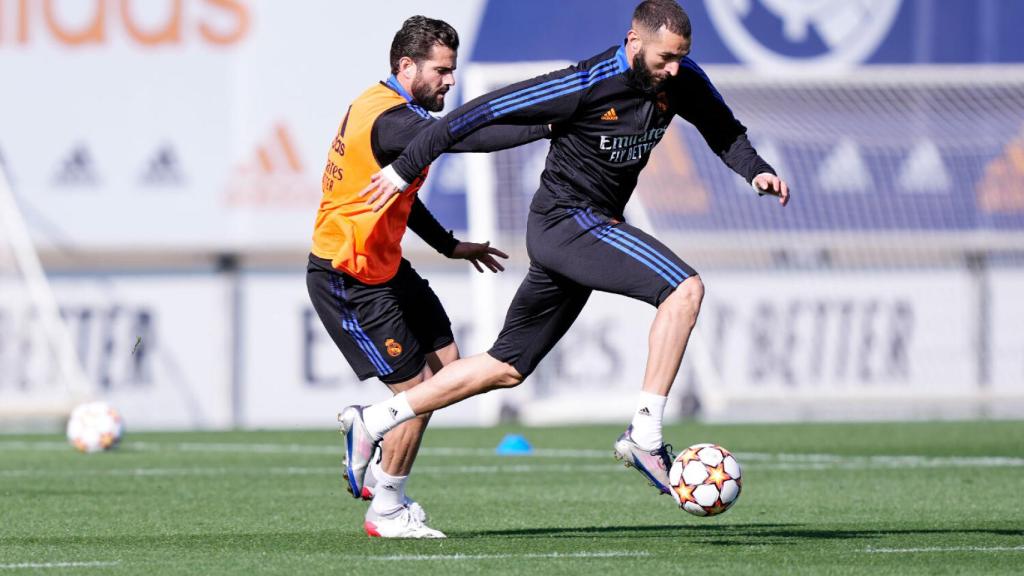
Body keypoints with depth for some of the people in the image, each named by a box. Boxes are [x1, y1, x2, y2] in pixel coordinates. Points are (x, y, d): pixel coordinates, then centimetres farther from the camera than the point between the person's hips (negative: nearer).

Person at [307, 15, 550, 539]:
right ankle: (386, 512, 8)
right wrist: (550, 126, -38)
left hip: (382, 266, 10)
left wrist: (449, 245, 21)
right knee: (418, 387, -6)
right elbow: (468, 137, -38)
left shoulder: (385, 107, 10)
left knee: (446, 365, 11)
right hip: (348, 281, -10)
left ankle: (375, 474, 22)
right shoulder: (391, 119, -24)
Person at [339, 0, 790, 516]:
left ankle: (372, 421, 21)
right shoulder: (586, 85, -22)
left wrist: (755, 171, -7)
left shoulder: (681, 79, -2)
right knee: (685, 289, -24)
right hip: (566, 220, -8)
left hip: (593, 230, 8)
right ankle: (645, 435, -22)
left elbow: (724, 130, 15)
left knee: (507, 368, 14)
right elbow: (485, 111, -16)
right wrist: (404, 169, -10)